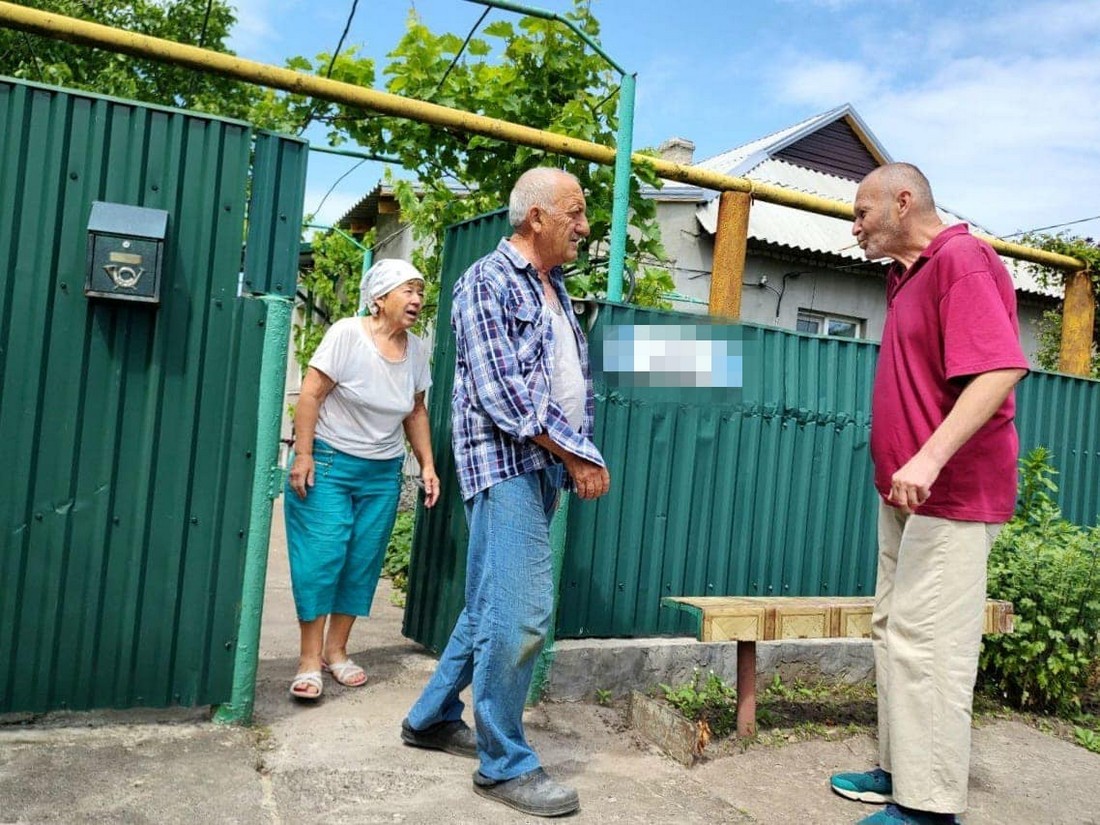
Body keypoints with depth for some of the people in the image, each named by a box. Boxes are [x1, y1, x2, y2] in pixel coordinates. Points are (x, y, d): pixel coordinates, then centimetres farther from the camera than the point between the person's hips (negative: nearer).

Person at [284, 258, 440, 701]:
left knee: (363, 562, 7)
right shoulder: (347, 334, -13)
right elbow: (311, 394, -13)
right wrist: (303, 455, -17)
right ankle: (310, 658, 7)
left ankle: (336, 649, 22)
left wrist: (427, 465, 7)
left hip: (383, 474, 5)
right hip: (328, 464, -5)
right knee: (320, 558, -4)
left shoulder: (417, 349, 3)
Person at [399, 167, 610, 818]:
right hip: (506, 464, -9)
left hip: (543, 467, 9)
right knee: (522, 612, -9)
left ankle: (433, 717, 31)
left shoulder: (556, 290, 19)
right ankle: (505, 763, 7)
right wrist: (579, 455, -14)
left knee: (494, 606, 15)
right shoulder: (489, 281, -7)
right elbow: (502, 391, -17)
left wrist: (575, 458, 7)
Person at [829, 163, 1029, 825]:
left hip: (951, 495, -10)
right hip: (907, 493, 10)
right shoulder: (907, 276, 16)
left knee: (926, 642, -7)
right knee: (893, 631, 15)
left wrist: (929, 459, -33)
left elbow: (1001, 368, -26)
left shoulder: (961, 259, -13)